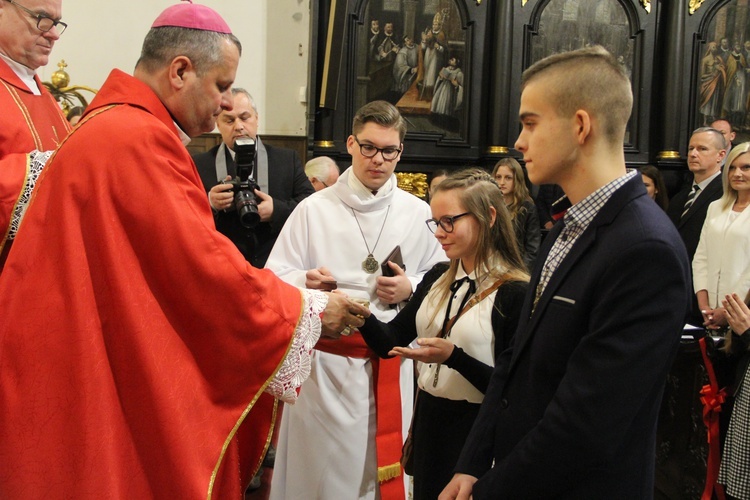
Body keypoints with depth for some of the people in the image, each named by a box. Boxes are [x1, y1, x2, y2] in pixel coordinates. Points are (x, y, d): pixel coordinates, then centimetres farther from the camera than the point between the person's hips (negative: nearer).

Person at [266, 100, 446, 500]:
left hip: (392, 363, 2)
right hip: (325, 361, -2)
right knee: (322, 466, 2)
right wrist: (306, 282, -21)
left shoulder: (418, 213, 7)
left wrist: (411, 288, -8)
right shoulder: (313, 209, 1)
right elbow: (273, 281, -1)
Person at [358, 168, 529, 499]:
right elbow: (390, 342, 3)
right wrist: (362, 316, -16)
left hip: (475, 430, -6)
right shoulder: (437, 278, 6)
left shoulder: (515, 293, -16)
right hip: (428, 421, 6)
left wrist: (453, 356, -26)